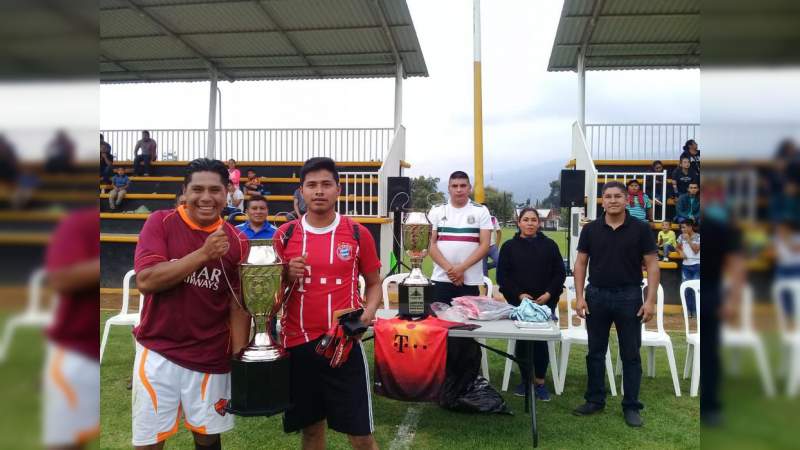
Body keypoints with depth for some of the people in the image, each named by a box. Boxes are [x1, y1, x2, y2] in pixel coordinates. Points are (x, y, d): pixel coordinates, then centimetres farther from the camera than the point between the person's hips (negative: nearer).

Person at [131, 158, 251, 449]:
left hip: (212, 358, 1)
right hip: (157, 352, -1)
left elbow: (238, 308, 1)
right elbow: (145, 281, -17)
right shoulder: (160, 223, -5)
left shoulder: (236, 242, -1)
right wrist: (204, 253, -23)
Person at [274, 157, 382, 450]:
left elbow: (374, 282, 8)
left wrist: (368, 312, -11)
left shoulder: (358, 233, -2)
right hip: (297, 343, 2)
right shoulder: (285, 234, 2)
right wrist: (288, 276, -11)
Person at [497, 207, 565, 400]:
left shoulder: (549, 245, 6)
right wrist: (519, 295, -11)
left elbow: (560, 273, 5)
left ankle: (540, 382, 10)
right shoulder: (509, 246, 4)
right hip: (518, 302, 0)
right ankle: (525, 379, 18)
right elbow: (502, 276, 0)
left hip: (545, 302, 0)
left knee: (541, 341, -5)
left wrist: (548, 294, -8)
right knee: (521, 341, 0)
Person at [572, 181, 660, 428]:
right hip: (597, 296, 2)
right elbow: (580, 263, 4)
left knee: (630, 355, 6)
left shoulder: (640, 229, -3)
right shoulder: (590, 229, 2)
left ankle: (631, 406, 17)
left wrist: (650, 300, -11)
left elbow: (652, 265, -3)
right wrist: (579, 296, -4)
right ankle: (595, 400, 23)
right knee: (595, 352, 10)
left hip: (629, 297, -2)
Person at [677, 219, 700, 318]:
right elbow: (678, 248, 16)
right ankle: (689, 310, 15)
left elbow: (696, 250, -16)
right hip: (685, 265, 4)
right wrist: (681, 252, -5)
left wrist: (688, 239, -17)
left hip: (696, 265, -4)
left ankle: (696, 310, 3)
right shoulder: (681, 237, 4)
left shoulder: (698, 237, -8)